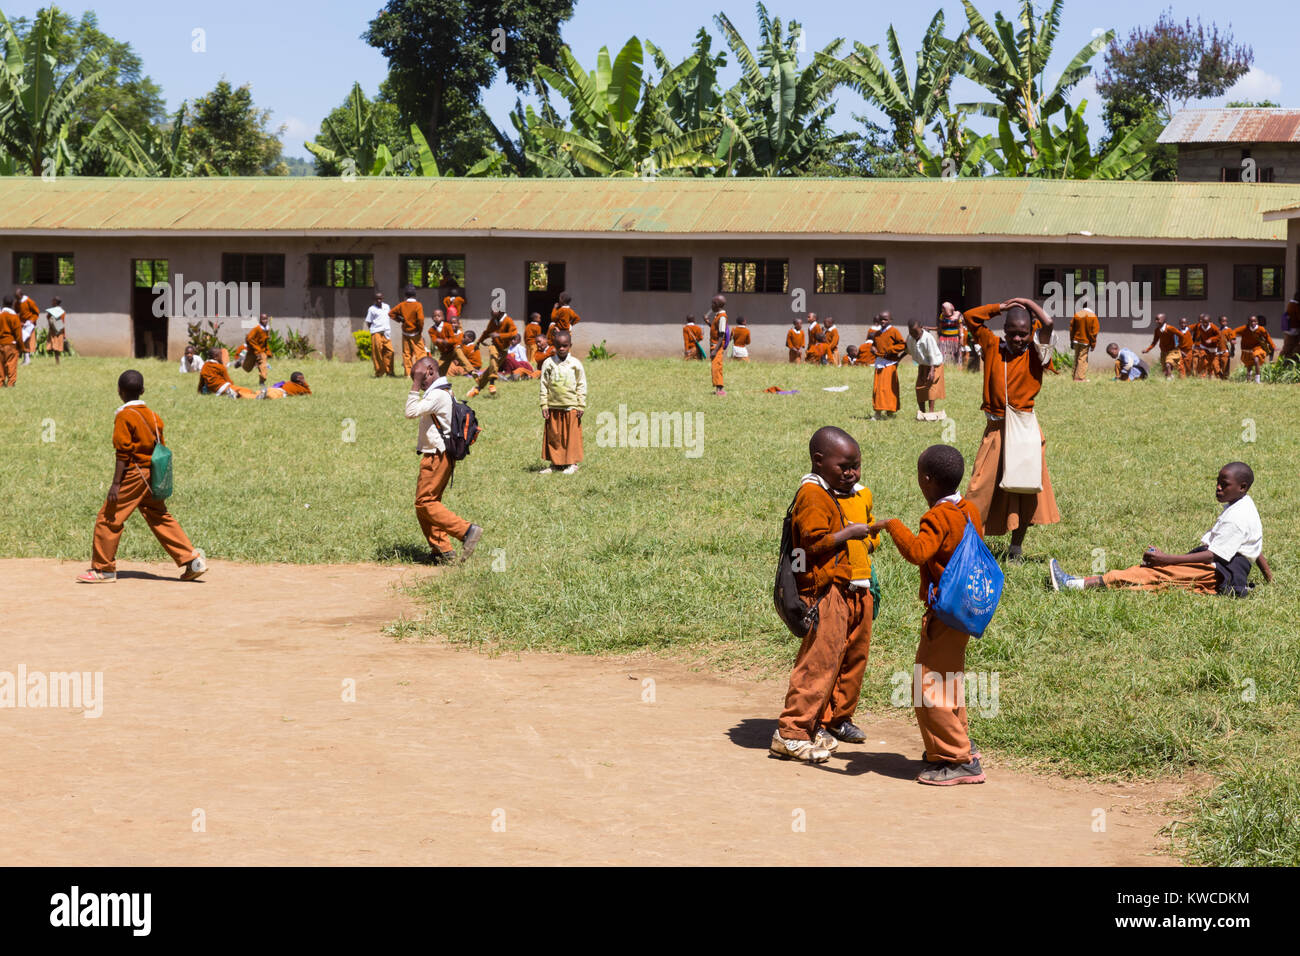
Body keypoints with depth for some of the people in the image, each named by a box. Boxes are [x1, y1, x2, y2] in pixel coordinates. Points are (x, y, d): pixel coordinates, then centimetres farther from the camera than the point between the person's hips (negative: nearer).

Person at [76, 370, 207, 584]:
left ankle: (104, 569, 5)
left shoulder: (124, 416, -11)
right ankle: (192, 560, 6)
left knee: (108, 518, 1)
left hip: (133, 475, -8)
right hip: (151, 476, 8)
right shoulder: (153, 415, 9)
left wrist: (115, 483, -15)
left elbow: (123, 453, -16)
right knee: (160, 519, 12)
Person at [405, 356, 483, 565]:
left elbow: (411, 412, -24)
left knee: (424, 502, -10)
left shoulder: (437, 395, -17)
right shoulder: (445, 393, 16)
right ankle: (443, 550, 10)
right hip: (440, 456, 10)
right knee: (427, 502, 11)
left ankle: (467, 530, -17)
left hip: (436, 457, -10)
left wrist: (416, 385, -20)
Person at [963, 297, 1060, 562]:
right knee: (983, 486, -2)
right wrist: (1003, 306, 6)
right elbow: (971, 317, 6)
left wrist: (1026, 303, 0)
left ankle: (1016, 546, 15)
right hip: (995, 430, 1)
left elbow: (1048, 324, -15)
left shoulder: (1034, 354, 0)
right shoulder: (993, 347, 6)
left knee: (1024, 488, 4)